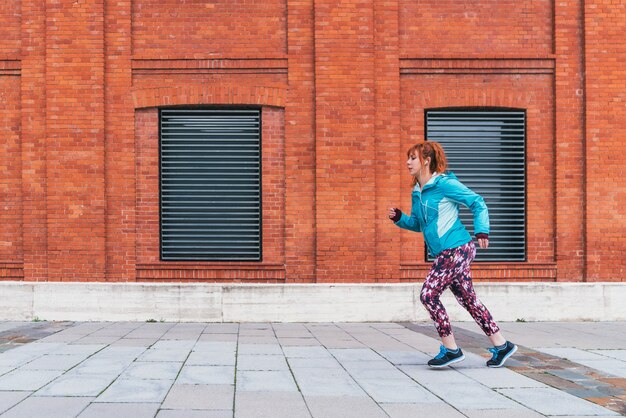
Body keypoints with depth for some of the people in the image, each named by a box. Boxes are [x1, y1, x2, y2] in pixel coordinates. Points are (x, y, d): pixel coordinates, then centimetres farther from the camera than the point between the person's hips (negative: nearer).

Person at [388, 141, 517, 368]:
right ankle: (501, 345, 20)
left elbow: (478, 202, -8)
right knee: (468, 299, 11)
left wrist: (481, 231, -17)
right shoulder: (417, 192, 14)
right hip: (445, 253, 9)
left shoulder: (444, 183, -11)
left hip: (456, 249, -9)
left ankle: (451, 349, 1)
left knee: (428, 295, -9)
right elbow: (417, 224, 23)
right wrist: (399, 218, 5)